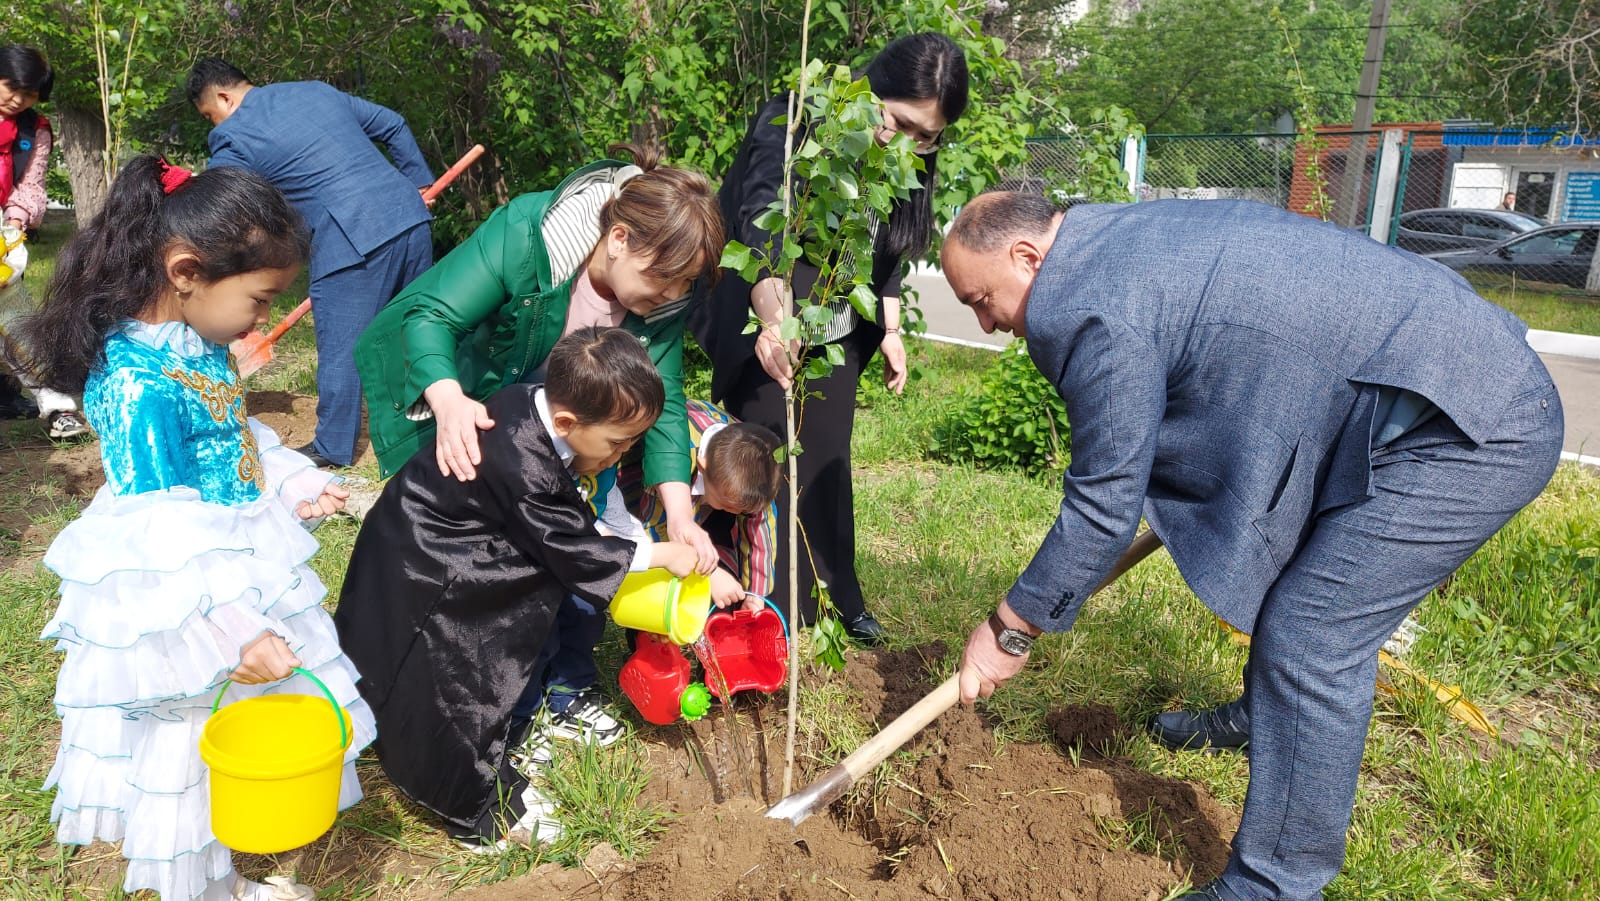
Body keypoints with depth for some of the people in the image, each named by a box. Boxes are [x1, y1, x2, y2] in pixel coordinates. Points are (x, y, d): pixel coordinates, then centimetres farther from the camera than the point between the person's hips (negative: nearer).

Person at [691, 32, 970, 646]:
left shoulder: (907, 162, -3)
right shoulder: (796, 124, -23)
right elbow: (760, 225, -37)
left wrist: (890, 331, 3)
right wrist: (771, 318, -52)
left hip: (835, 339, 6)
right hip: (768, 335, -6)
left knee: (828, 466, 13)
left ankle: (835, 600, 26)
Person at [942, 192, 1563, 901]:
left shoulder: (1102, 312, -22)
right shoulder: (1126, 238, 10)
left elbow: (1103, 506, -16)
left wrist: (1010, 629, -4)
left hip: (1472, 429, -10)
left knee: (1311, 639, -9)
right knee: (1306, 595, 25)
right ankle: (1261, 718, 49)